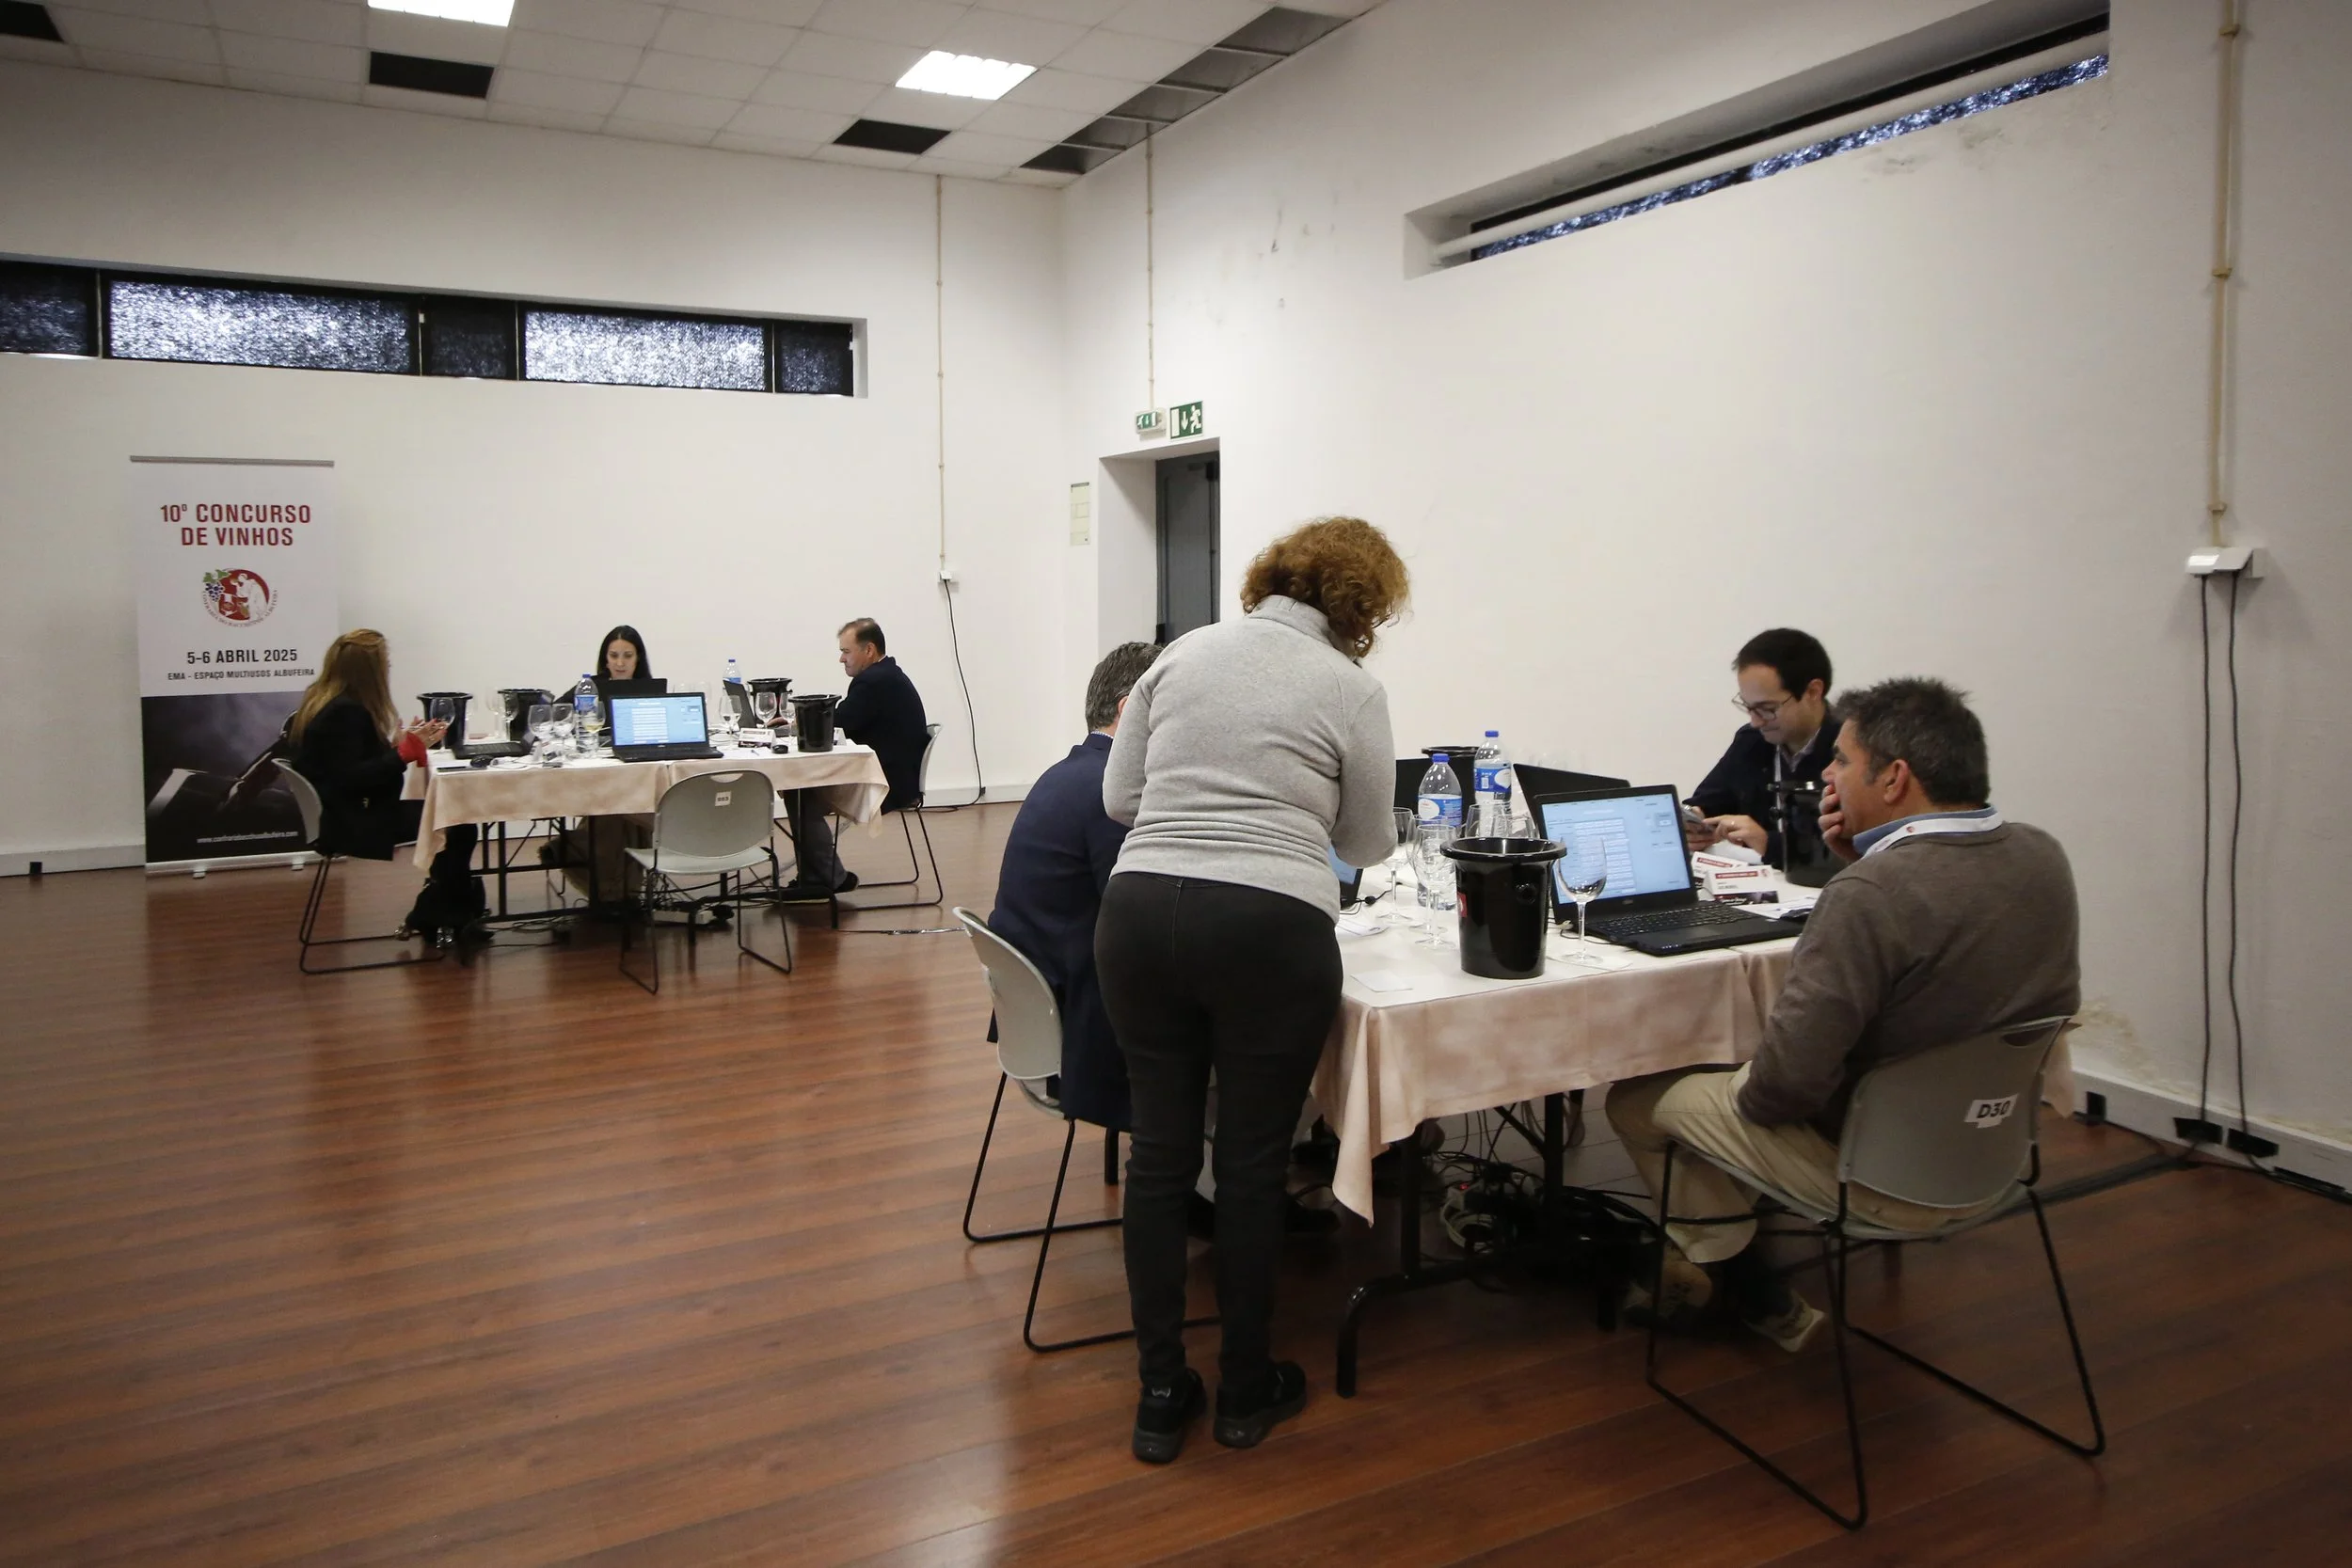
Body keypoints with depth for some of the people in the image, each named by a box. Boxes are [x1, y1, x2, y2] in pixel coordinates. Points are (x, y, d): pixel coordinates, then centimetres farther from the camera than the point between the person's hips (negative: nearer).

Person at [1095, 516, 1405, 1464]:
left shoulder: (1184, 652, 12)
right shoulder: (1352, 688, 2)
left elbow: (1118, 797, 13)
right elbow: (1369, 844, 12)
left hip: (1140, 913, 4)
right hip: (1269, 928, -3)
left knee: (1160, 1151, 12)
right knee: (1251, 1163, 10)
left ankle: (1161, 1395, 23)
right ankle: (1245, 1391, 27)